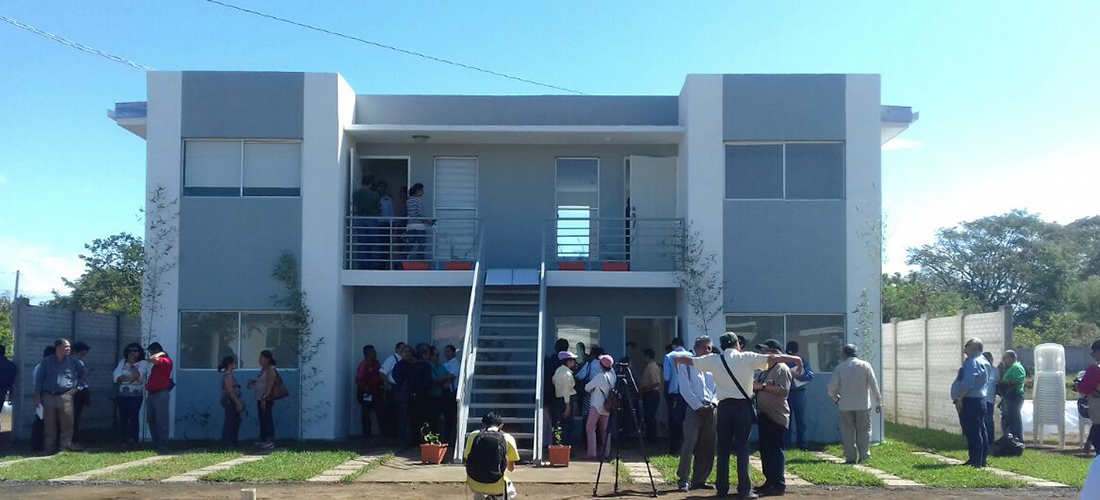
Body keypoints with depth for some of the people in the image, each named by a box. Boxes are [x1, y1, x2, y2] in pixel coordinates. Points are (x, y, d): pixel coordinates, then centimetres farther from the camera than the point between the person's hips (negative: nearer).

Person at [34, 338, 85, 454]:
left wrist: (77, 385, 9)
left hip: (65, 396, 0)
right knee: (50, 424, 4)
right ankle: (49, 448, 10)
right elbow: (39, 378, 8)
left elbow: (82, 371, 19)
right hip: (48, 397, 0)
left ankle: (66, 445, 3)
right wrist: (37, 395, 4)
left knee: (67, 423, -4)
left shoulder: (72, 362, 6)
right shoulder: (47, 362, 6)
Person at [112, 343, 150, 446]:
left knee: (134, 417, -9)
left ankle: (133, 440, -4)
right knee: (123, 418, 0)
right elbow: (116, 377, -1)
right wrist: (132, 378, -10)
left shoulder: (143, 363, 3)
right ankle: (125, 440, 6)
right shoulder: (123, 362, 13)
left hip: (136, 395, -3)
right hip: (123, 394, 3)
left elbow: (138, 376, -14)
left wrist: (132, 364, -13)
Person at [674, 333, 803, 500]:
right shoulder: (747, 358, -1)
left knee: (723, 448, 11)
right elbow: (773, 358, -4)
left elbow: (690, 361, 18)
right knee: (742, 448, 1)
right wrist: (796, 359, 5)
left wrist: (678, 359, 38)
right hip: (743, 406, -2)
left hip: (724, 407, 2)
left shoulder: (714, 360, 6)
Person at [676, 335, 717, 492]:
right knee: (689, 445, -11)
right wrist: (699, 407, -12)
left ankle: (700, 479, 15)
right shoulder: (686, 365, 2)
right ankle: (684, 480, -6)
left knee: (708, 447, 6)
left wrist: (712, 404, -8)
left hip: (710, 409, 5)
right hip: (694, 409, -5)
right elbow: (685, 390, -6)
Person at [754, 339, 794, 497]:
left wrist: (763, 386, -21)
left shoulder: (782, 369, -11)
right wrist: (755, 386, 9)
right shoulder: (766, 370, 18)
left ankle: (779, 485, -6)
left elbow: (784, 390, -23)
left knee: (775, 451, -8)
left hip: (777, 417, -10)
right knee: (765, 450, 12)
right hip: (764, 416, 10)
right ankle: (769, 482, 19)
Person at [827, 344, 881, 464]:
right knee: (864, 431, 9)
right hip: (863, 405, 0)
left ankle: (850, 458, 6)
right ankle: (863, 456, 4)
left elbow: (832, 387, -3)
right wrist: (878, 402, 4)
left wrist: (835, 398, 17)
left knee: (848, 432, 8)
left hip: (845, 405, 0)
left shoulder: (840, 368, -2)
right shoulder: (865, 365, 0)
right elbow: (874, 385, -3)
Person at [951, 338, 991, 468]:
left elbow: (968, 383, -23)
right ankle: (981, 460, 18)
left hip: (970, 400, -11)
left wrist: (959, 398, -22)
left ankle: (975, 461, -8)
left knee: (972, 432, -9)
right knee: (980, 431, 13)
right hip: (980, 399, 11)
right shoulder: (983, 361, 18)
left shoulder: (972, 362, -15)